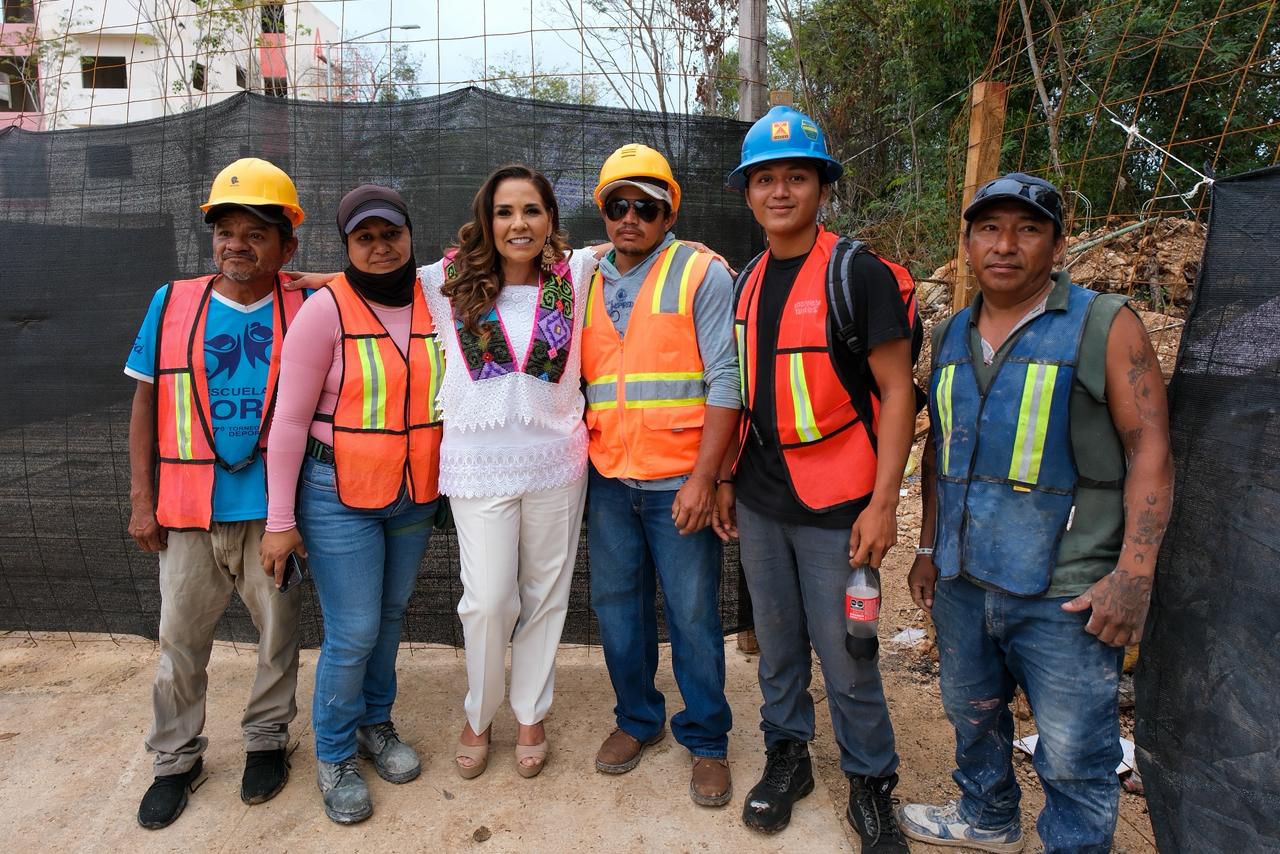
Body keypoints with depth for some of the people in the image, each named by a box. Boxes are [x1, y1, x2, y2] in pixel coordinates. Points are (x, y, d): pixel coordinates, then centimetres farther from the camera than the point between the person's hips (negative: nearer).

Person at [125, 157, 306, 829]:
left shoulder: (304, 313, -3)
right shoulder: (171, 303, 0)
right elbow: (145, 405, 4)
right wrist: (141, 499, 1)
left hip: (272, 505, -1)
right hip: (188, 508, 1)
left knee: (278, 630, 12)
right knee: (180, 639, 13)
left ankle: (266, 739, 35)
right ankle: (176, 759, 33)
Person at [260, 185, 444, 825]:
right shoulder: (325, 310, -13)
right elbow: (290, 421, -11)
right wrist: (280, 520, -10)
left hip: (415, 495, 4)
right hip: (340, 496, -4)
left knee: (391, 617, 18)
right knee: (353, 634, 0)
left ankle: (375, 724, 41)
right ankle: (334, 756, 25)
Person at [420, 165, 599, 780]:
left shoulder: (576, 275, 2)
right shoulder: (448, 282, 0)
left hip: (555, 460, 1)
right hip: (478, 463, -1)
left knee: (545, 595, 11)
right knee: (488, 602, 0)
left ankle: (531, 714, 32)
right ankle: (478, 717, 27)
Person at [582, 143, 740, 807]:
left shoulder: (702, 274, -4)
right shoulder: (586, 283, 12)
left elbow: (725, 380, -10)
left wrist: (702, 477, -16)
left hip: (680, 480, -5)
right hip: (608, 478, 5)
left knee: (693, 614, 5)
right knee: (617, 603, 14)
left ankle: (706, 740, 24)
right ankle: (637, 719, 35)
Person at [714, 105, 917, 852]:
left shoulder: (860, 274, -9)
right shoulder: (745, 282, 9)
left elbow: (896, 391, -10)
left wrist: (883, 503, -15)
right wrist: (727, 479, 12)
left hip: (835, 503, -5)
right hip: (759, 502, 5)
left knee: (846, 654, 5)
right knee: (777, 642, 16)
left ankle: (872, 782, 27)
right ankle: (786, 754, 36)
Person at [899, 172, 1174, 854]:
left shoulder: (1104, 325, -6)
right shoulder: (951, 336, 10)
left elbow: (1150, 448, -10)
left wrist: (1134, 575, -17)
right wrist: (928, 549, 15)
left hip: (1065, 593, -5)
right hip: (962, 580, 6)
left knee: (1074, 756, 5)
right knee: (972, 717, 23)